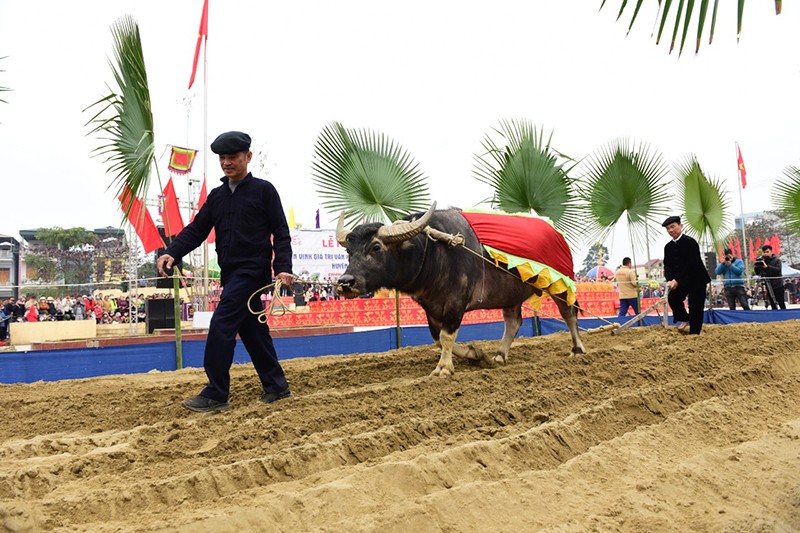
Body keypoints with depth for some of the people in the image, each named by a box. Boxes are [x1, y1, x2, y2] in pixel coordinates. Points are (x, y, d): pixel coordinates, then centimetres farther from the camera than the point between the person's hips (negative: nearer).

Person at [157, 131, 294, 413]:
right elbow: (196, 230, 9)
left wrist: (283, 268, -17)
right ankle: (276, 385, 23)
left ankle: (215, 395, -6)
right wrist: (172, 252, -7)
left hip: (253, 271, -7)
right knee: (251, 329, 11)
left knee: (221, 324, -13)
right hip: (230, 273, 7)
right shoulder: (217, 196, 15)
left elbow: (281, 233, -5)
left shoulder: (263, 190, -2)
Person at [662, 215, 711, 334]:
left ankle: (694, 333, 3)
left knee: (695, 308, -5)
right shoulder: (668, 247, 6)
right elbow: (667, 266, 0)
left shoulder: (690, 242, -14)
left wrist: (678, 280, -25)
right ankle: (682, 318, 6)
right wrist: (669, 280, -20)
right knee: (672, 296, -16)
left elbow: (691, 264, -21)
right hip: (680, 281, 6)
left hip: (697, 280, -5)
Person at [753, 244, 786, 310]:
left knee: (781, 303, -3)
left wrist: (767, 266, -29)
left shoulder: (776, 259, -2)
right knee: (772, 304, 4)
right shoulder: (762, 260, 9)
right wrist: (757, 266, -11)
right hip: (768, 286, 4)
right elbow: (758, 273, 7)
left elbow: (778, 270, -19)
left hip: (778, 285, -4)